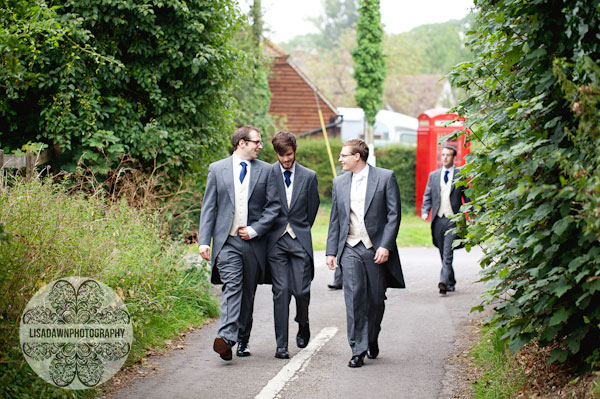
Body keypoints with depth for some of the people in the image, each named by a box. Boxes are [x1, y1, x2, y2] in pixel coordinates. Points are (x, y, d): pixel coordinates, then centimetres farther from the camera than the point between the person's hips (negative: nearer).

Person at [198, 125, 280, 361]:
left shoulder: (265, 171, 8)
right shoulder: (217, 169, 6)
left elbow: (273, 206, 4)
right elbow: (208, 207, 5)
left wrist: (255, 230, -8)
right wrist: (204, 241, -3)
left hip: (254, 242, 2)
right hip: (226, 241, -2)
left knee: (248, 293, 8)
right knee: (232, 287, -17)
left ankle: (242, 340, 18)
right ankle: (226, 338, -28)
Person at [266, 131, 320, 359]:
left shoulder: (309, 176, 6)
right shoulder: (267, 174, 2)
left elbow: (313, 208, 13)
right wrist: (267, 232, 7)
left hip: (300, 241, 1)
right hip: (276, 241, -1)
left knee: (301, 290, -4)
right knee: (281, 292, -4)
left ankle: (303, 324, 29)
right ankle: (281, 345, 0)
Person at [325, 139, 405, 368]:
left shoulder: (386, 177, -1)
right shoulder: (340, 182, 12)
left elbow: (394, 215, -4)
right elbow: (335, 220, 15)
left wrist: (385, 246, -13)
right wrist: (331, 251, 9)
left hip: (377, 249, -2)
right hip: (350, 248, 2)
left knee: (376, 299, 6)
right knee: (354, 296, -10)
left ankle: (372, 340, 30)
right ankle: (358, 350, -9)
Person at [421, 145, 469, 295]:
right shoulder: (433, 176, 14)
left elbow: (467, 197, 7)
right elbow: (427, 196, 13)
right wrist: (425, 211, -4)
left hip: (453, 219, -4)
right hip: (438, 219, 4)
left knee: (448, 253, -16)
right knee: (443, 254, 9)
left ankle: (444, 282, -23)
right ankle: (451, 283, 20)